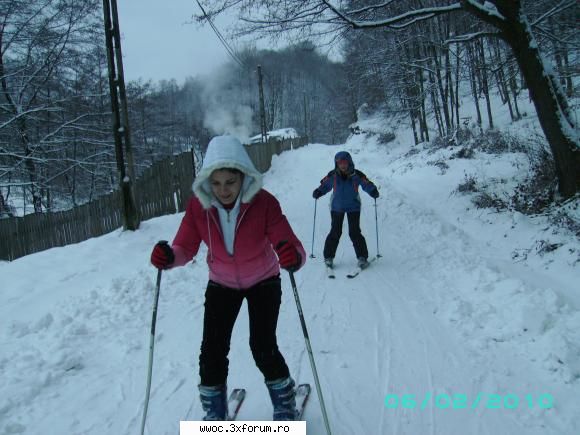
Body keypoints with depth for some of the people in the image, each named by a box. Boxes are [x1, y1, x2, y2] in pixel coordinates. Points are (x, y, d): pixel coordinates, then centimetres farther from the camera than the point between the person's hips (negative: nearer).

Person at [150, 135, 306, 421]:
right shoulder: (198, 205, -23)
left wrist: (293, 257, -59)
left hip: (263, 282, -2)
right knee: (212, 350, -3)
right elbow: (185, 248, -15)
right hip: (221, 284, 3)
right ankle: (215, 414, 24)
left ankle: (285, 405, 20)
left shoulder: (264, 203, -30)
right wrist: (168, 257, -38)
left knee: (263, 348, -11)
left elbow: (291, 246, -35)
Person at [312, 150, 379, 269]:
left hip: (353, 207, -1)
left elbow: (367, 184, -6)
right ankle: (328, 257, 14)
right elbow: (325, 186, 2)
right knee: (335, 232, 1)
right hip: (337, 207, 1)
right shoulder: (332, 175, -10)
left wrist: (374, 191, -25)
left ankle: (362, 257, 6)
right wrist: (318, 192, -15)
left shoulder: (356, 175, -13)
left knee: (355, 233, -5)